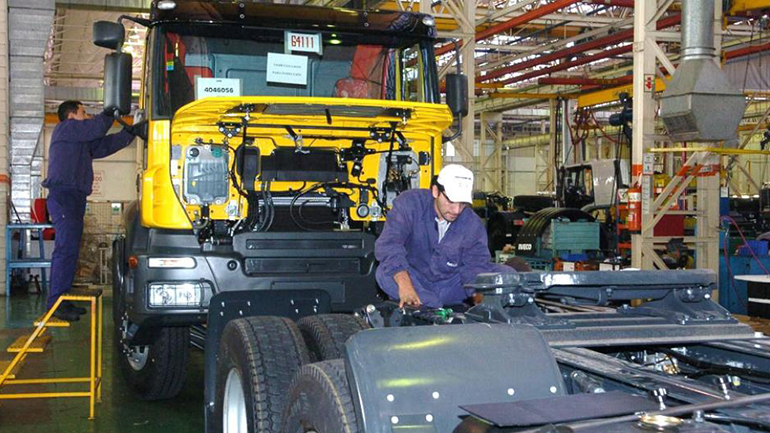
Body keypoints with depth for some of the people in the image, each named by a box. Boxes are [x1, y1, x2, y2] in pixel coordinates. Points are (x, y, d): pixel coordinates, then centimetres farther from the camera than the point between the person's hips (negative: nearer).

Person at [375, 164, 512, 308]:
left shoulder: (474, 225, -8)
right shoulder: (410, 203, -17)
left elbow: (476, 264, -11)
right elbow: (389, 243, -31)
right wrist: (404, 284, -48)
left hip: (452, 285, 2)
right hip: (417, 282, -2)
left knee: (506, 274, -13)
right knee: (385, 272, -34)